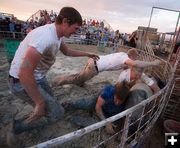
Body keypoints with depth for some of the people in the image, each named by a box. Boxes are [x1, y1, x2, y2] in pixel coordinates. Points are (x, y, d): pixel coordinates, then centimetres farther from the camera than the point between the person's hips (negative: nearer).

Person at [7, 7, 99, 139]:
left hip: (38, 77, 9)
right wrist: (40, 103, -25)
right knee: (57, 112, -3)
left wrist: (87, 54, 23)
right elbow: (25, 73, -34)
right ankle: (19, 127, 17)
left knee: (50, 100, 27)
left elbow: (67, 51, 20)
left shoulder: (58, 35, 0)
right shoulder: (46, 37, -31)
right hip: (22, 81, -9)